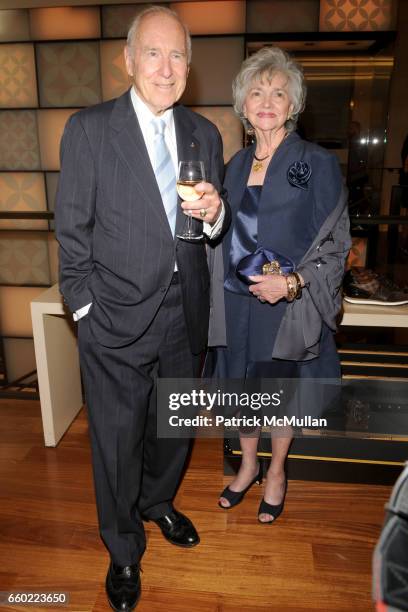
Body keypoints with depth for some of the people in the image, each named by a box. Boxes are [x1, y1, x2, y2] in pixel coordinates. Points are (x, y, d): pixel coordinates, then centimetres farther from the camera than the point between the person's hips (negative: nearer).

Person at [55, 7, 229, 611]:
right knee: (117, 437, 11)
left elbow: (215, 228, 11)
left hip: (186, 312, 4)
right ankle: (124, 549, 37)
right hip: (118, 317, -4)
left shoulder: (204, 134, 7)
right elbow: (73, 229, -5)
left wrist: (214, 213, -12)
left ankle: (158, 501, 52)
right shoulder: (89, 129, -5)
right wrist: (86, 308, -8)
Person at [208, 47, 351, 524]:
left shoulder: (318, 164, -7)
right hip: (237, 303, 4)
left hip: (289, 306, -4)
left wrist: (292, 283, -20)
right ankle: (248, 465, 41)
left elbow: (335, 245, -9)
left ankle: (276, 472, 39)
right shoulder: (236, 166, 8)